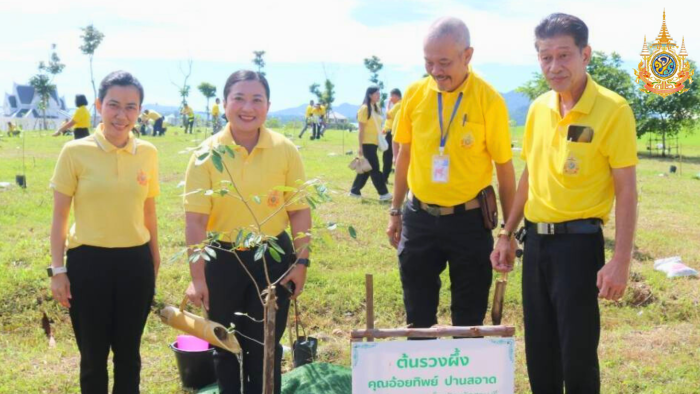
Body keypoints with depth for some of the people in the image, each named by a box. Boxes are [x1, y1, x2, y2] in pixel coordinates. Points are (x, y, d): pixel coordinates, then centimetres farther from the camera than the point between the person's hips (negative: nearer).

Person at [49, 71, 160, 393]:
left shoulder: (148, 153, 1)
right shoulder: (75, 152, -9)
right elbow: (60, 215, -4)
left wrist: (154, 261, 15)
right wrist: (57, 270, -6)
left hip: (136, 262, 3)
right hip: (89, 262, -2)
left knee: (128, 352, 14)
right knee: (94, 355, 9)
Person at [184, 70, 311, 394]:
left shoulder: (285, 150, -7)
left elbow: (300, 210, 0)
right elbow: (195, 219, -10)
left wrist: (301, 261, -3)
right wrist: (197, 277, -13)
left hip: (273, 256, 0)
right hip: (222, 258, 0)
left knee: (266, 346, 9)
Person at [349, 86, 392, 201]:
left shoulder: (376, 108, 13)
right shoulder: (364, 109, -11)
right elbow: (361, 129, -12)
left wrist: (381, 141, 14)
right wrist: (360, 146, -14)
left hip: (374, 143, 9)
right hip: (367, 143, -8)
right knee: (374, 168, -5)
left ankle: (355, 191, 19)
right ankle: (383, 193, -2)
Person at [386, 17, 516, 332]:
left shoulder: (489, 100, -11)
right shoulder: (414, 94, -2)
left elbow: (504, 167, -6)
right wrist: (395, 212, 12)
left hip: (469, 220, -3)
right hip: (419, 218, 3)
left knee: (469, 322, 9)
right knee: (418, 318, 11)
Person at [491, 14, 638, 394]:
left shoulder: (612, 109, -11)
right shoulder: (538, 108, 7)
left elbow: (626, 190, -12)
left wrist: (620, 261, -17)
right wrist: (507, 234, 16)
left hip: (578, 242, -6)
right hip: (536, 240, 6)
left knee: (578, 352, 1)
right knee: (538, 350, 13)